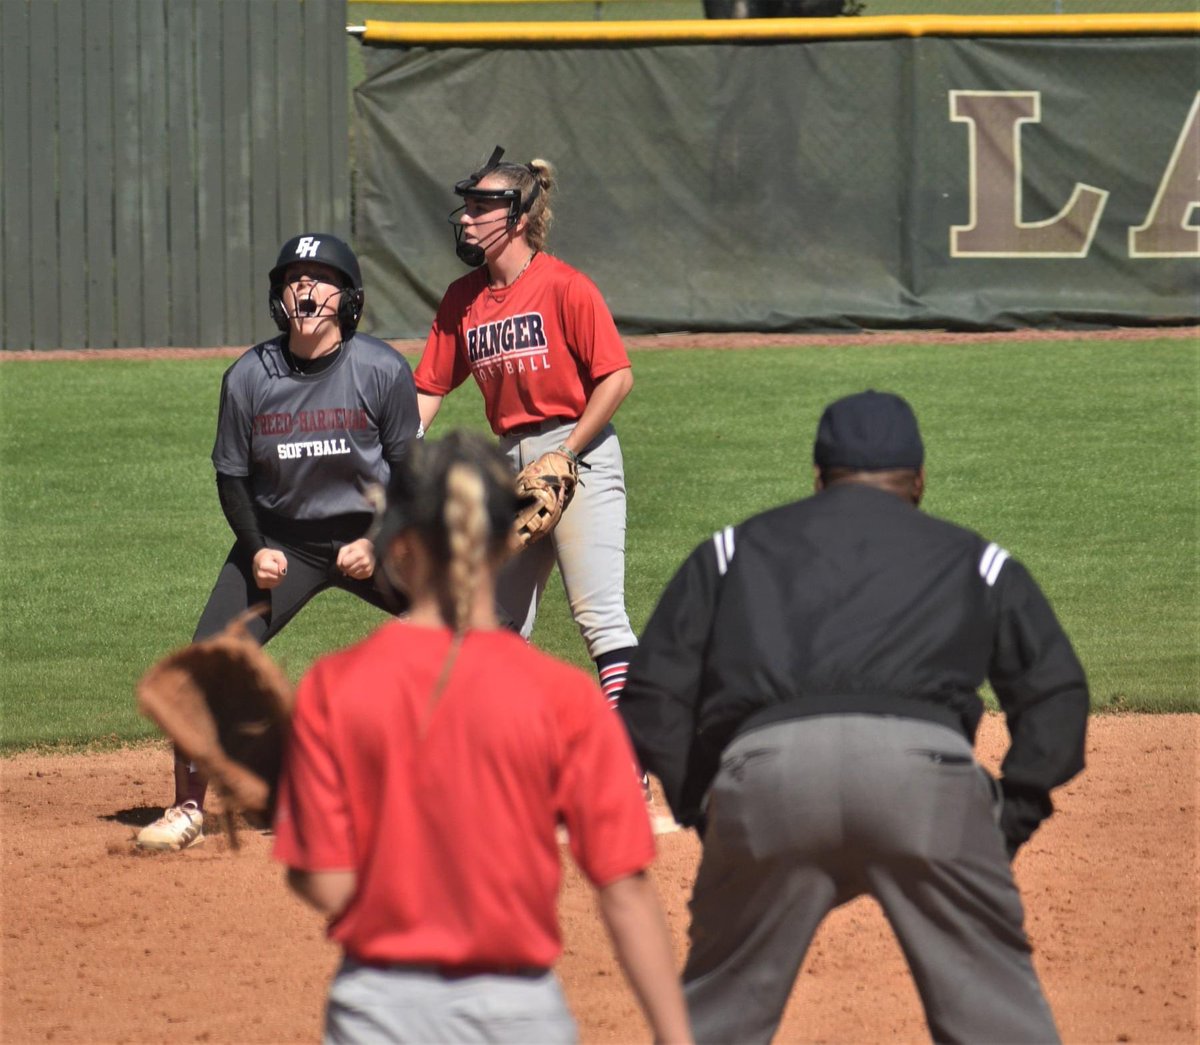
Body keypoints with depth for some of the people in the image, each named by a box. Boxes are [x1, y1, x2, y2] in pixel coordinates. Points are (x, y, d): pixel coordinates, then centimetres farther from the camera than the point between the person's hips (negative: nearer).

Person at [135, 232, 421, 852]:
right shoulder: (248, 378, -9)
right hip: (279, 539, 1)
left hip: (368, 536, -1)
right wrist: (256, 549, -12)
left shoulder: (382, 370, -13)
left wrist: (378, 541, -15)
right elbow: (232, 475, 2)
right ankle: (187, 810, 3)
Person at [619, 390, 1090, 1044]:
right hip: (923, 766, -1)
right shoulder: (975, 560, 29)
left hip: (765, 769, 1)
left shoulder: (731, 551, 30)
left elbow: (653, 693, 19)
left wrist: (699, 807, 20)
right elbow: (1055, 690, 18)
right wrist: (1014, 814, 16)